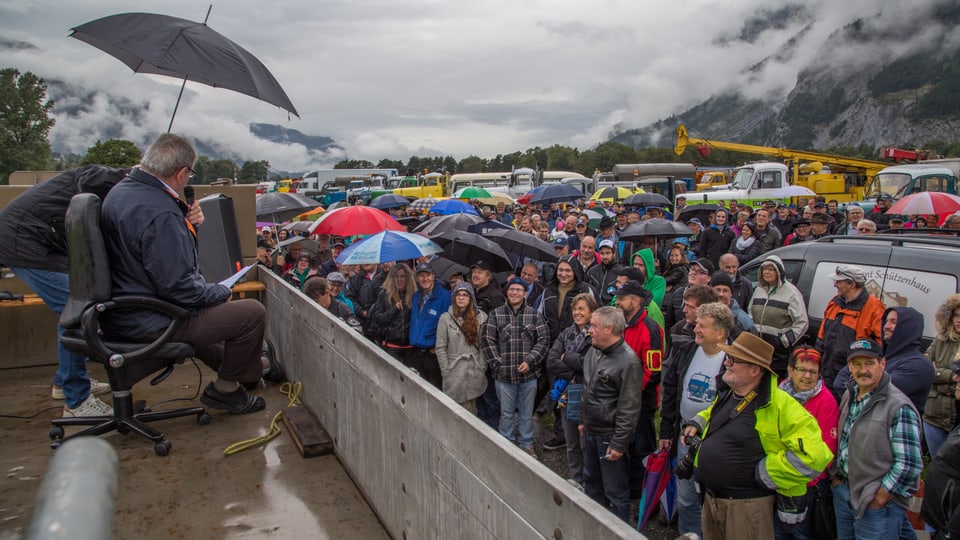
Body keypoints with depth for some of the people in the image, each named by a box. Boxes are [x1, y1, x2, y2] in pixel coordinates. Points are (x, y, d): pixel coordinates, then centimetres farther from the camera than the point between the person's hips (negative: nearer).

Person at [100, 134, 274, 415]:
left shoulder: (121, 190, 5)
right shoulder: (159, 214, -27)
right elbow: (178, 286, -27)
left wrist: (185, 220, 4)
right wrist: (222, 292, -10)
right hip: (151, 323, -11)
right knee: (253, 312, -9)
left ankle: (249, 367, 41)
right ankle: (225, 389, 9)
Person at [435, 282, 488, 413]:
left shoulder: (481, 317, 3)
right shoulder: (446, 318, -1)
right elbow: (440, 348, -1)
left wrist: (483, 367, -3)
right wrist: (446, 372, -4)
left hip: (475, 373, 1)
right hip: (455, 373, -1)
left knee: (471, 411, 5)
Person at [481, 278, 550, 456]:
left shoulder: (534, 315, 1)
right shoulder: (496, 314, 1)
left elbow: (543, 340, -1)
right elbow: (488, 340, -1)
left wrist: (530, 361, -10)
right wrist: (497, 364, -7)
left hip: (528, 374, 0)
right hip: (504, 374, 0)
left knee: (527, 413, 13)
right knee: (506, 413, 12)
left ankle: (526, 444, 30)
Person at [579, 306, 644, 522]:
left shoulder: (628, 361, -23)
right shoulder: (593, 351, 4)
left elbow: (629, 408, -21)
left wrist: (619, 443, -18)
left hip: (609, 436, -9)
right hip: (591, 431, 9)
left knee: (615, 492, 5)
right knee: (591, 482, 23)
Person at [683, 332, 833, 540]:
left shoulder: (780, 405, -20)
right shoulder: (726, 394, 5)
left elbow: (813, 455, -28)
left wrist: (765, 472, -21)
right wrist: (697, 423, 11)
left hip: (746, 505, -8)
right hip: (710, 498, 8)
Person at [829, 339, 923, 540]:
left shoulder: (899, 408, -18)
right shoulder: (848, 396, 5)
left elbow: (909, 465, -20)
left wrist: (877, 501, -15)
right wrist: (835, 477, 7)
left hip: (877, 503, -7)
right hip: (842, 492, 7)